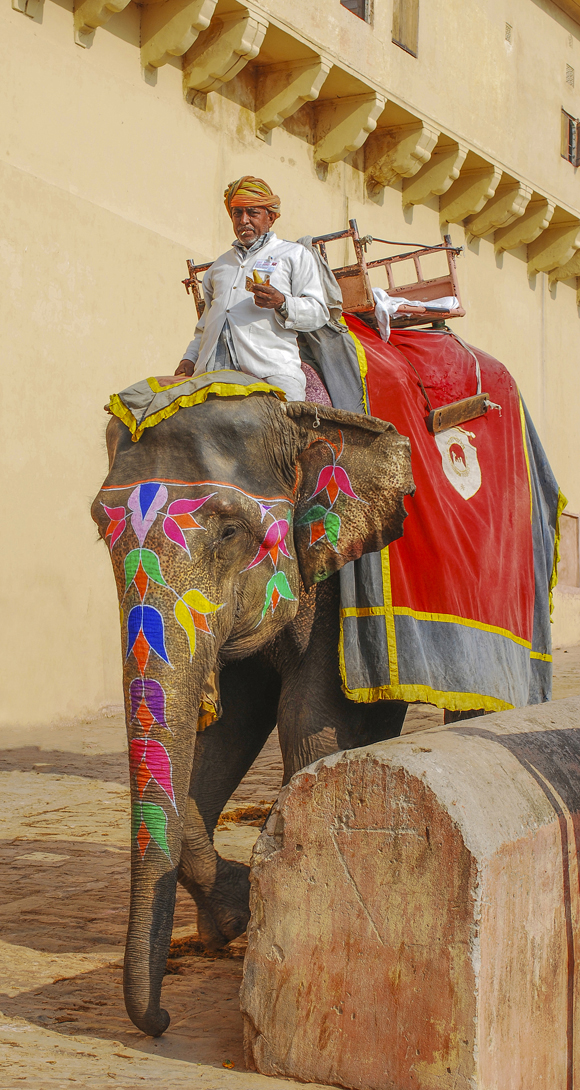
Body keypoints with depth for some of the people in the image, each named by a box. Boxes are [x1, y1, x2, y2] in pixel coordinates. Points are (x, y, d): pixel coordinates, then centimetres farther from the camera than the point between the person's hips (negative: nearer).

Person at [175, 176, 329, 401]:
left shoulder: (295, 254, 18)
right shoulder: (220, 264, 34)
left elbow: (319, 313, 8)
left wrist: (282, 304, -11)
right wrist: (189, 357, 19)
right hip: (213, 370, 4)